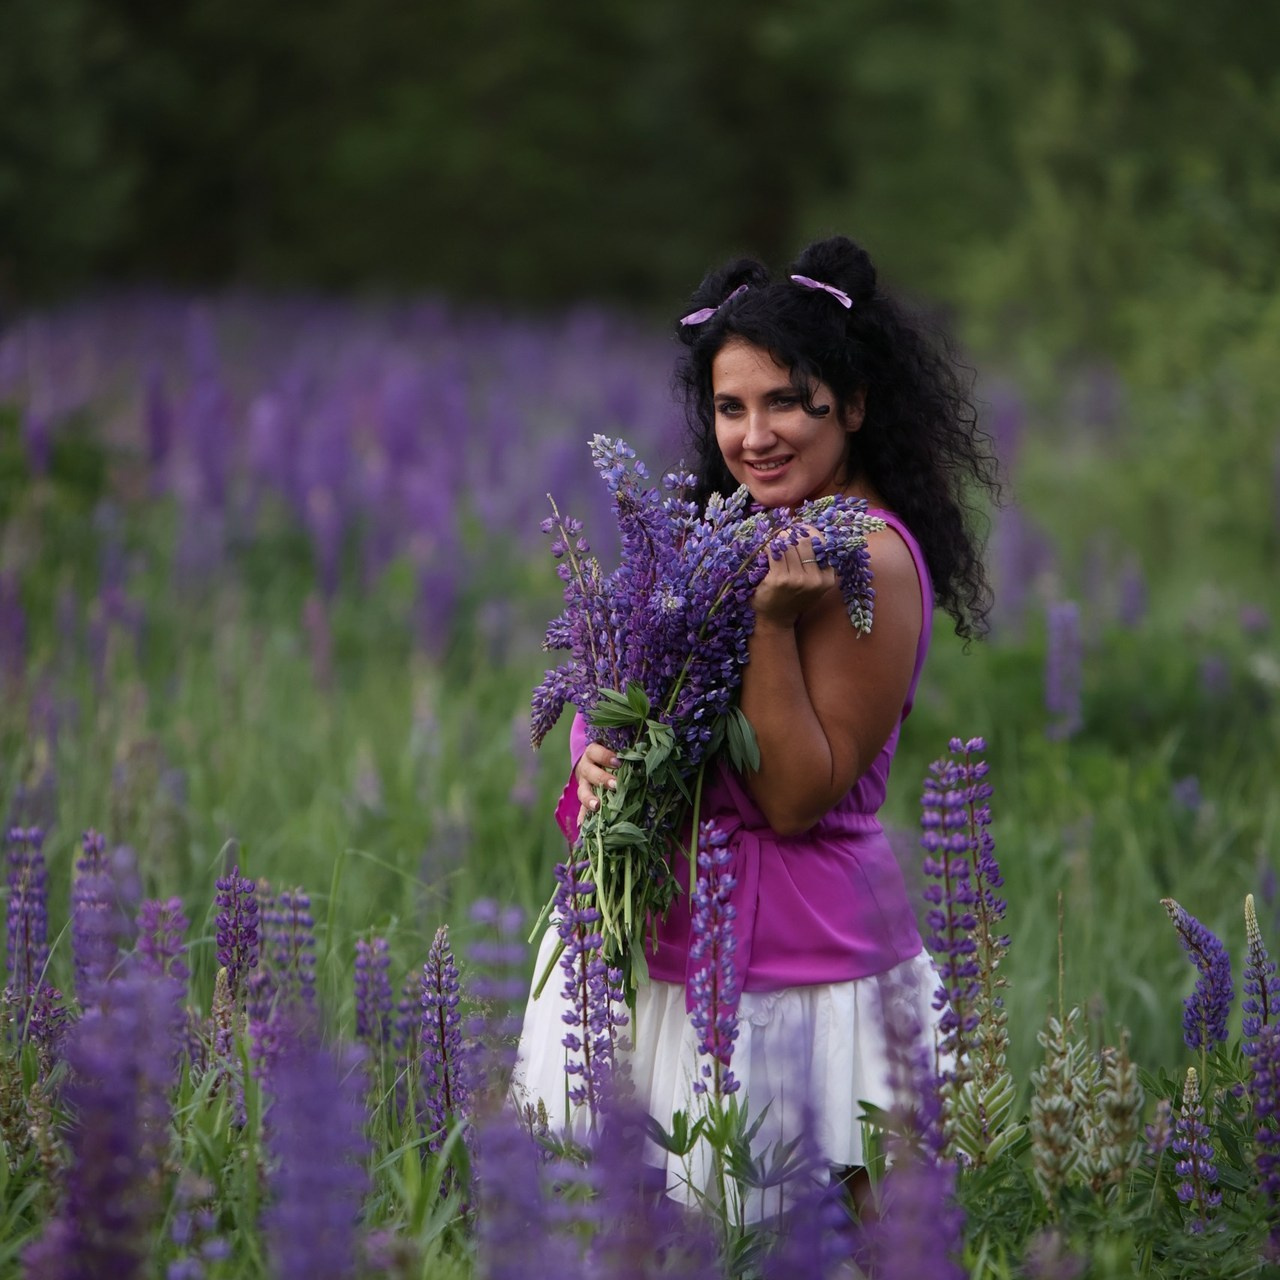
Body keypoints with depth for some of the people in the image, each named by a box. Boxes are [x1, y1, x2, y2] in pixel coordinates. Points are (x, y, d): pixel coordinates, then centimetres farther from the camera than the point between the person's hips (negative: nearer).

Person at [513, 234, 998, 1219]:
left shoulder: (868, 561, -16)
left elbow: (798, 799, -18)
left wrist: (771, 620, -26)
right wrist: (600, 759, -6)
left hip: (787, 958, -8)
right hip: (668, 938, 8)